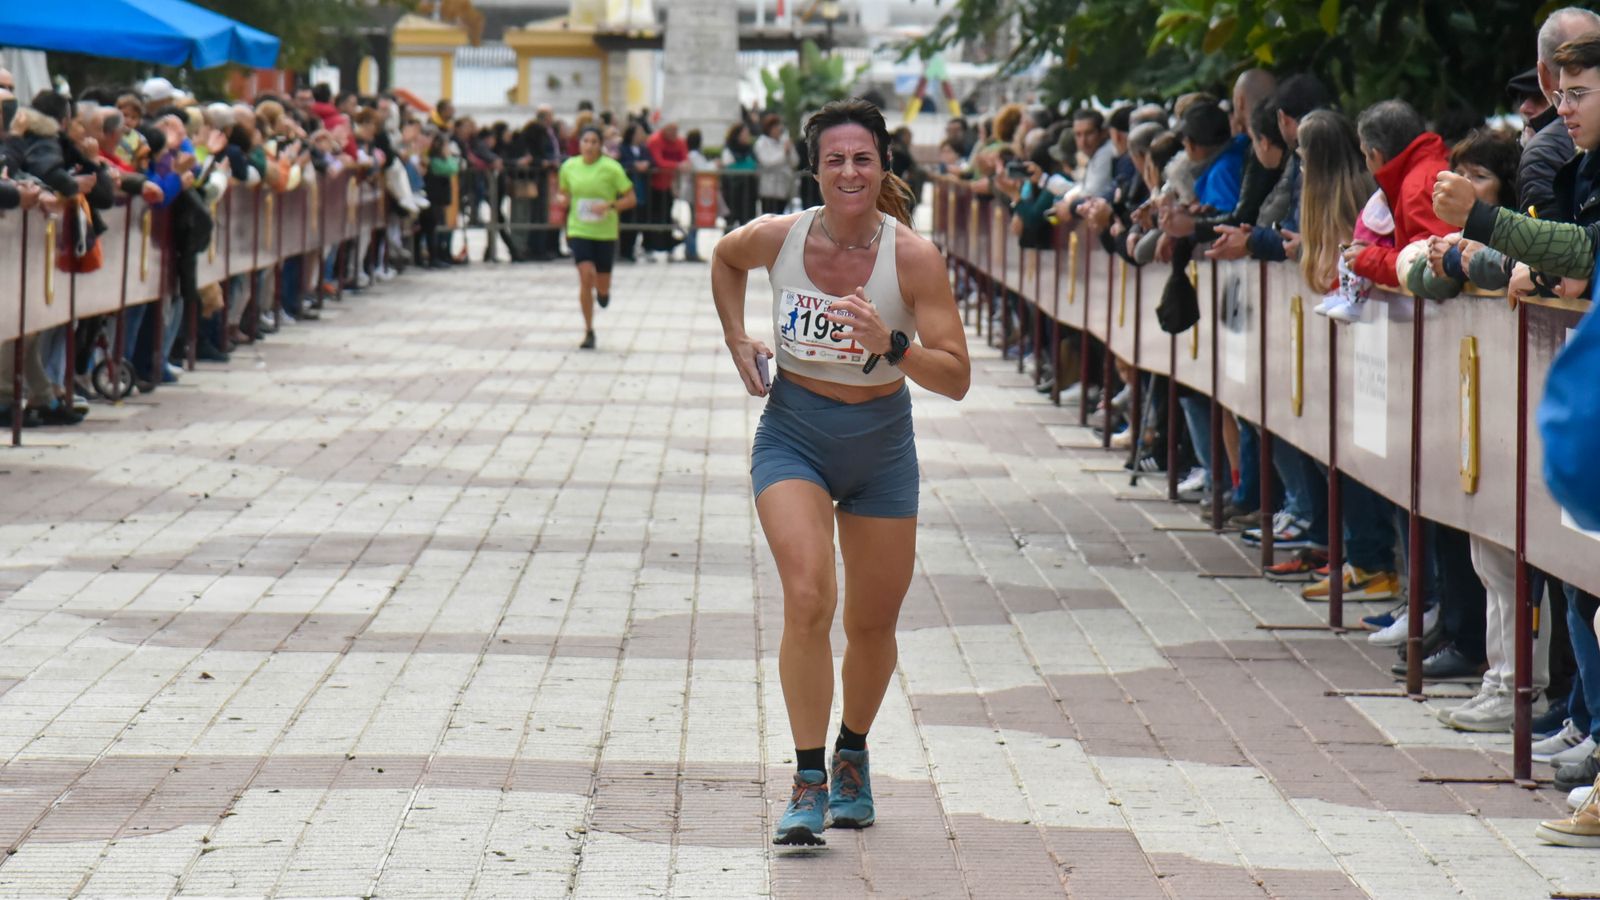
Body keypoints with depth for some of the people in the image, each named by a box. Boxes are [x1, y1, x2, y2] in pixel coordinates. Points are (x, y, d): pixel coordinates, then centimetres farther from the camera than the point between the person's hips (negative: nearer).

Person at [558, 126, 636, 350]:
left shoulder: (611, 168, -9)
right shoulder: (569, 166, 0)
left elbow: (631, 199, -6)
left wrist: (609, 206, -22)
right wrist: (564, 200, -6)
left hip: (605, 232, -1)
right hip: (579, 230, 1)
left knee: (602, 287, 6)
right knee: (586, 277, -15)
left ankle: (603, 291, 48)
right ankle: (589, 332, -5)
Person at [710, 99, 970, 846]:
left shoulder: (913, 258, -16)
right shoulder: (778, 237, -11)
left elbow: (956, 379, -17)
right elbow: (725, 258, 15)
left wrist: (891, 345, -33)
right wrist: (737, 342, 5)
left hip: (880, 445, 1)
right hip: (793, 436, 0)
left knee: (872, 623, 11)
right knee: (807, 599, -21)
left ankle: (853, 756, 39)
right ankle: (808, 780, -14)